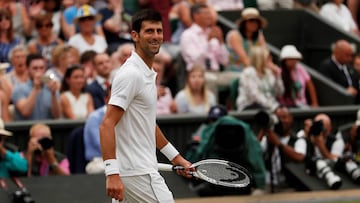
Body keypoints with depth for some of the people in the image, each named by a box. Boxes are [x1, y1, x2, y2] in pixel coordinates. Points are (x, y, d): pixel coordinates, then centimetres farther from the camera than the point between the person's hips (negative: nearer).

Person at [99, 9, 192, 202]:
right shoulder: (131, 74, -14)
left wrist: (175, 157, 29)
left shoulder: (148, 74, 17)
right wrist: (112, 173, -28)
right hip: (138, 174, -10)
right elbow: (107, 125, -21)